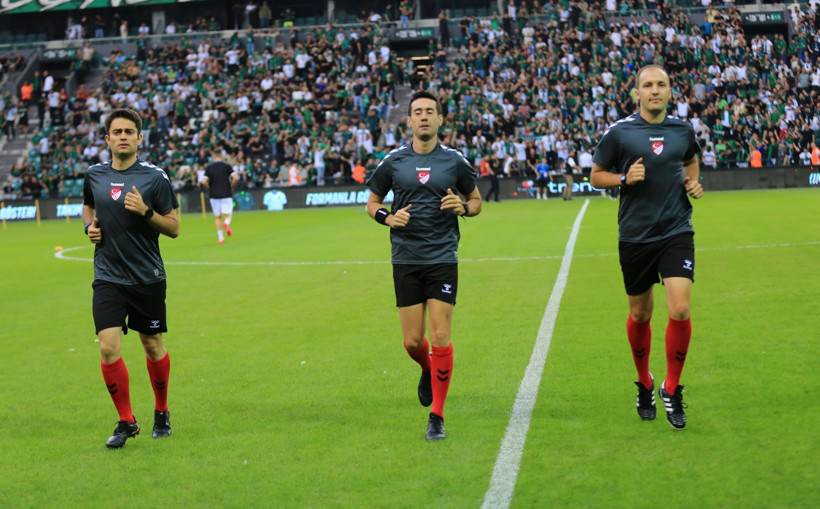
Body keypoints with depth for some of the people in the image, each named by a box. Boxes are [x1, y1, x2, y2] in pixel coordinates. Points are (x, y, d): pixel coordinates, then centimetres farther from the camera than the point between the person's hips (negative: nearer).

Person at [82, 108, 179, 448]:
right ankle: (126, 421, 2)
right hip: (108, 277, 1)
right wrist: (89, 226, 3)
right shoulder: (94, 175, 3)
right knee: (108, 348, -11)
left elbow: (174, 228, -4)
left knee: (153, 346, 10)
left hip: (148, 279, -1)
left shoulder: (155, 177, -7)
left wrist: (146, 212, -21)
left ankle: (161, 412, 32)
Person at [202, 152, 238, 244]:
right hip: (226, 194, -1)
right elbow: (235, 177, -12)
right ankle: (226, 223, -34)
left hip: (214, 195, 1)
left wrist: (209, 188, 9)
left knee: (217, 217, 11)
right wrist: (231, 185, 5)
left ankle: (220, 237, 5)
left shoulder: (209, 167, 2)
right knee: (227, 215, 1)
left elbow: (204, 181, -8)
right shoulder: (227, 166, 0)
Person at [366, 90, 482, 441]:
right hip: (406, 260, 1)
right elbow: (372, 203, 13)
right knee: (412, 341, 2)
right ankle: (428, 371, 39)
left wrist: (463, 207, -10)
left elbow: (476, 201, 13)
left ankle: (437, 416, 1)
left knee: (440, 337, -9)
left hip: (443, 259, -1)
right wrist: (387, 217, -8)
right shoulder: (393, 161, 3)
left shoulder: (454, 160, 2)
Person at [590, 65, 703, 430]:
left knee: (680, 310, -14)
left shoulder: (683, 130, 5)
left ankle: (671, 388, 4)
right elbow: (596, 175, 4)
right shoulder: (618, 132, -4)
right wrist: (624, 178, -14)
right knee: (640, 314, 10)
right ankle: (644, 384, 34)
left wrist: (694, 181, 5)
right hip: (635, 236, -1)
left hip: (677, 232, 1)